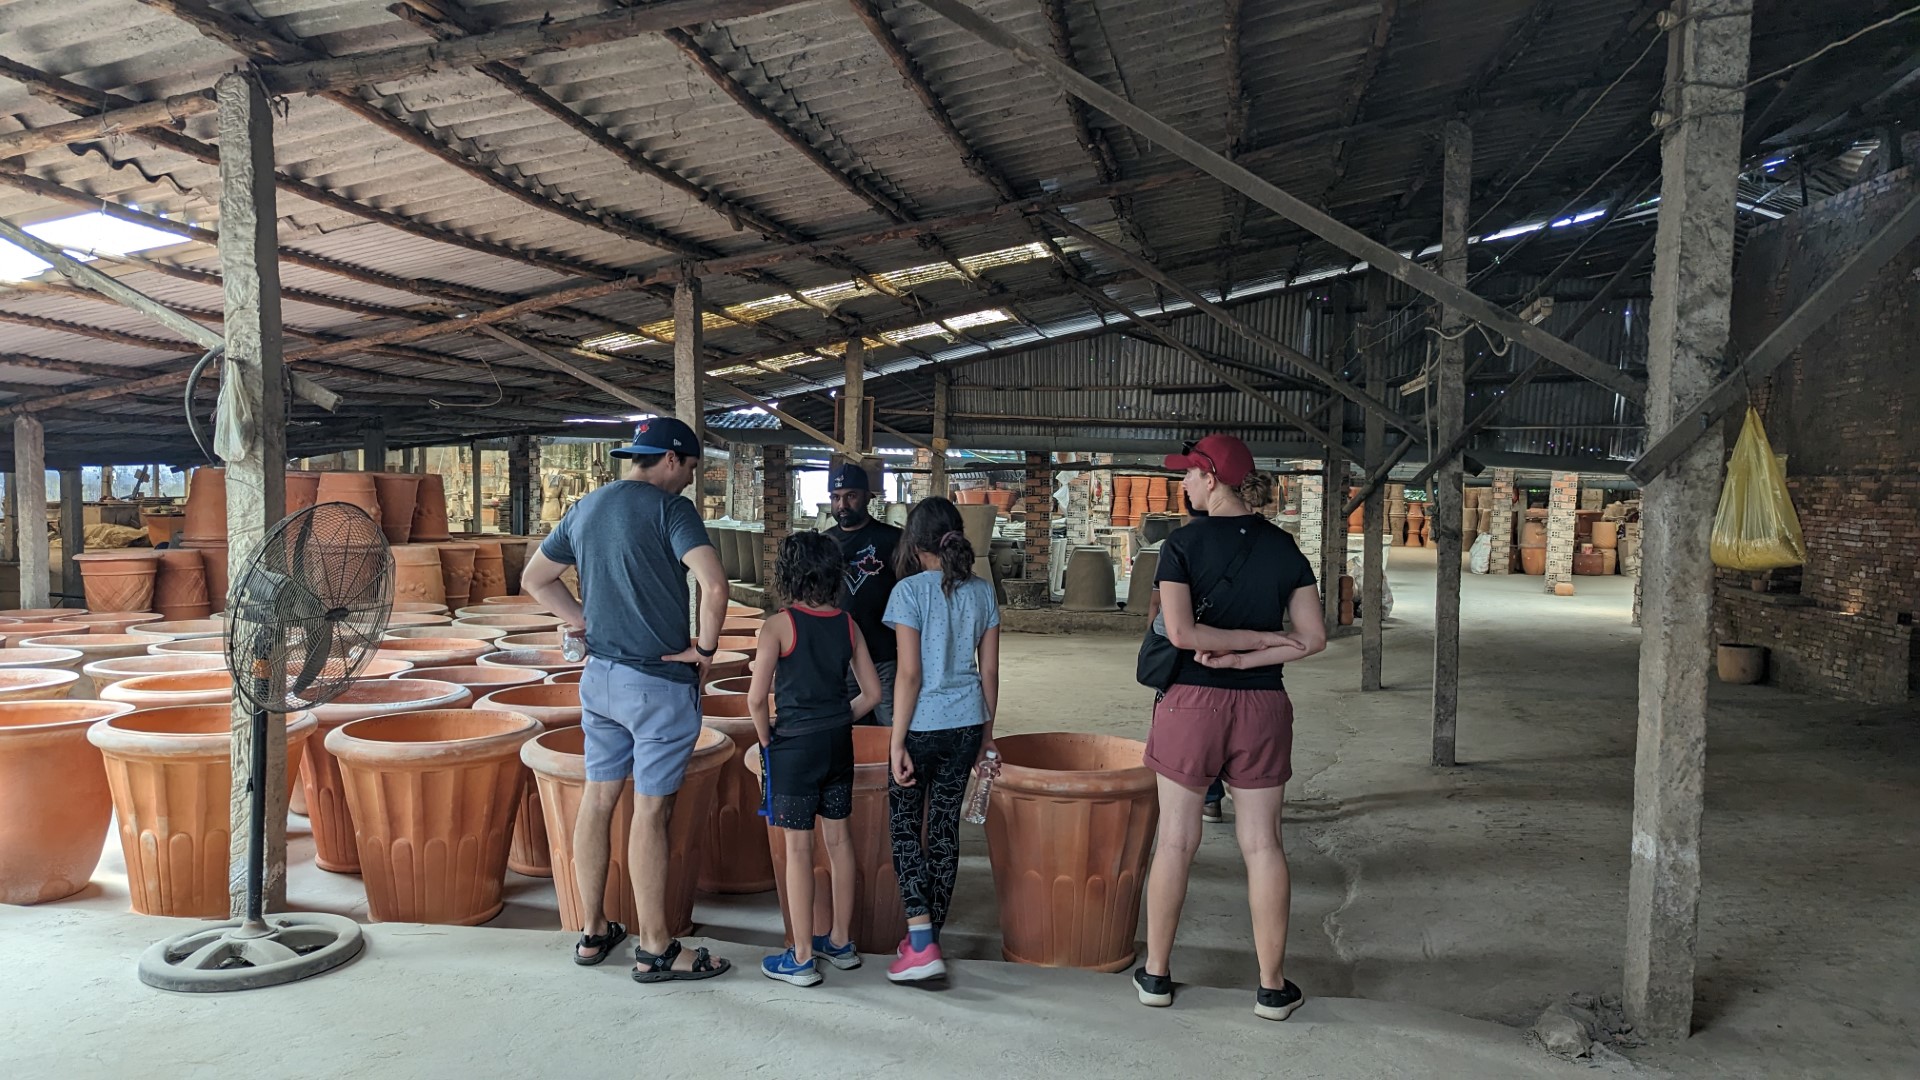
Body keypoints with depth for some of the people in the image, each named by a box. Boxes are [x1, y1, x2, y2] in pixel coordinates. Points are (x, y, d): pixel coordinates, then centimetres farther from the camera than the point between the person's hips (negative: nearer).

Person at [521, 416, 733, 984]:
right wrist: (705, 648, -14)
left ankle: (593, 932, 26)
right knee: (651, 811, 0)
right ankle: (655, 949, 10)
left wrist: (587, 620, 14)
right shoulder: (669, 509, -14)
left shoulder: (585, 508, 10)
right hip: (660, 682, -7)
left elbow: (534, 578, 20)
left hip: (600, 676, 7)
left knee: (598, 799, 14)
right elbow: (715, 584, -28)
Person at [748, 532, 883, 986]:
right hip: (839, 744, 6)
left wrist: (766, 739, 3)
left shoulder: (779, 626, -13)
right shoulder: (848, 625, 2)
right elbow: (872, 692, 5)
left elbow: (756, 699, -14)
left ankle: (802, 958, 11)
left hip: (795, 745, -5)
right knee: (838, 838, 15)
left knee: (798, 847, 2)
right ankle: (840, 942, 27)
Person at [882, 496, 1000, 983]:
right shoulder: (982, 591, 3)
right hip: (967, 724, 5)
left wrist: (897, 743, -10)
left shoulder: (911, 591, -12)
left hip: (922, 725, -5)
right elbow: (989, 671, 6)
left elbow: (909, 674, -14)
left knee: (905, 825, 8)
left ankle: (922, 943, -1)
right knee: (945, 829, 13)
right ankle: (929, 939, 23)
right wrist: (986, 733, 16)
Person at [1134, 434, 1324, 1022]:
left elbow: (1180, 632, -18)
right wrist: (1245, 657, -6)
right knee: (1262, 844, 8)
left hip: (1192, 702, -2)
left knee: (1175, 839, 8)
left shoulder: (1182, 543, -8)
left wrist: (1262, 638, -8)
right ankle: (1272, 986, 16)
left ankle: (1156, 973, 19)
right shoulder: (1283, 547, 2)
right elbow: (1313, 637, -2)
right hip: (1262, 706, 2)